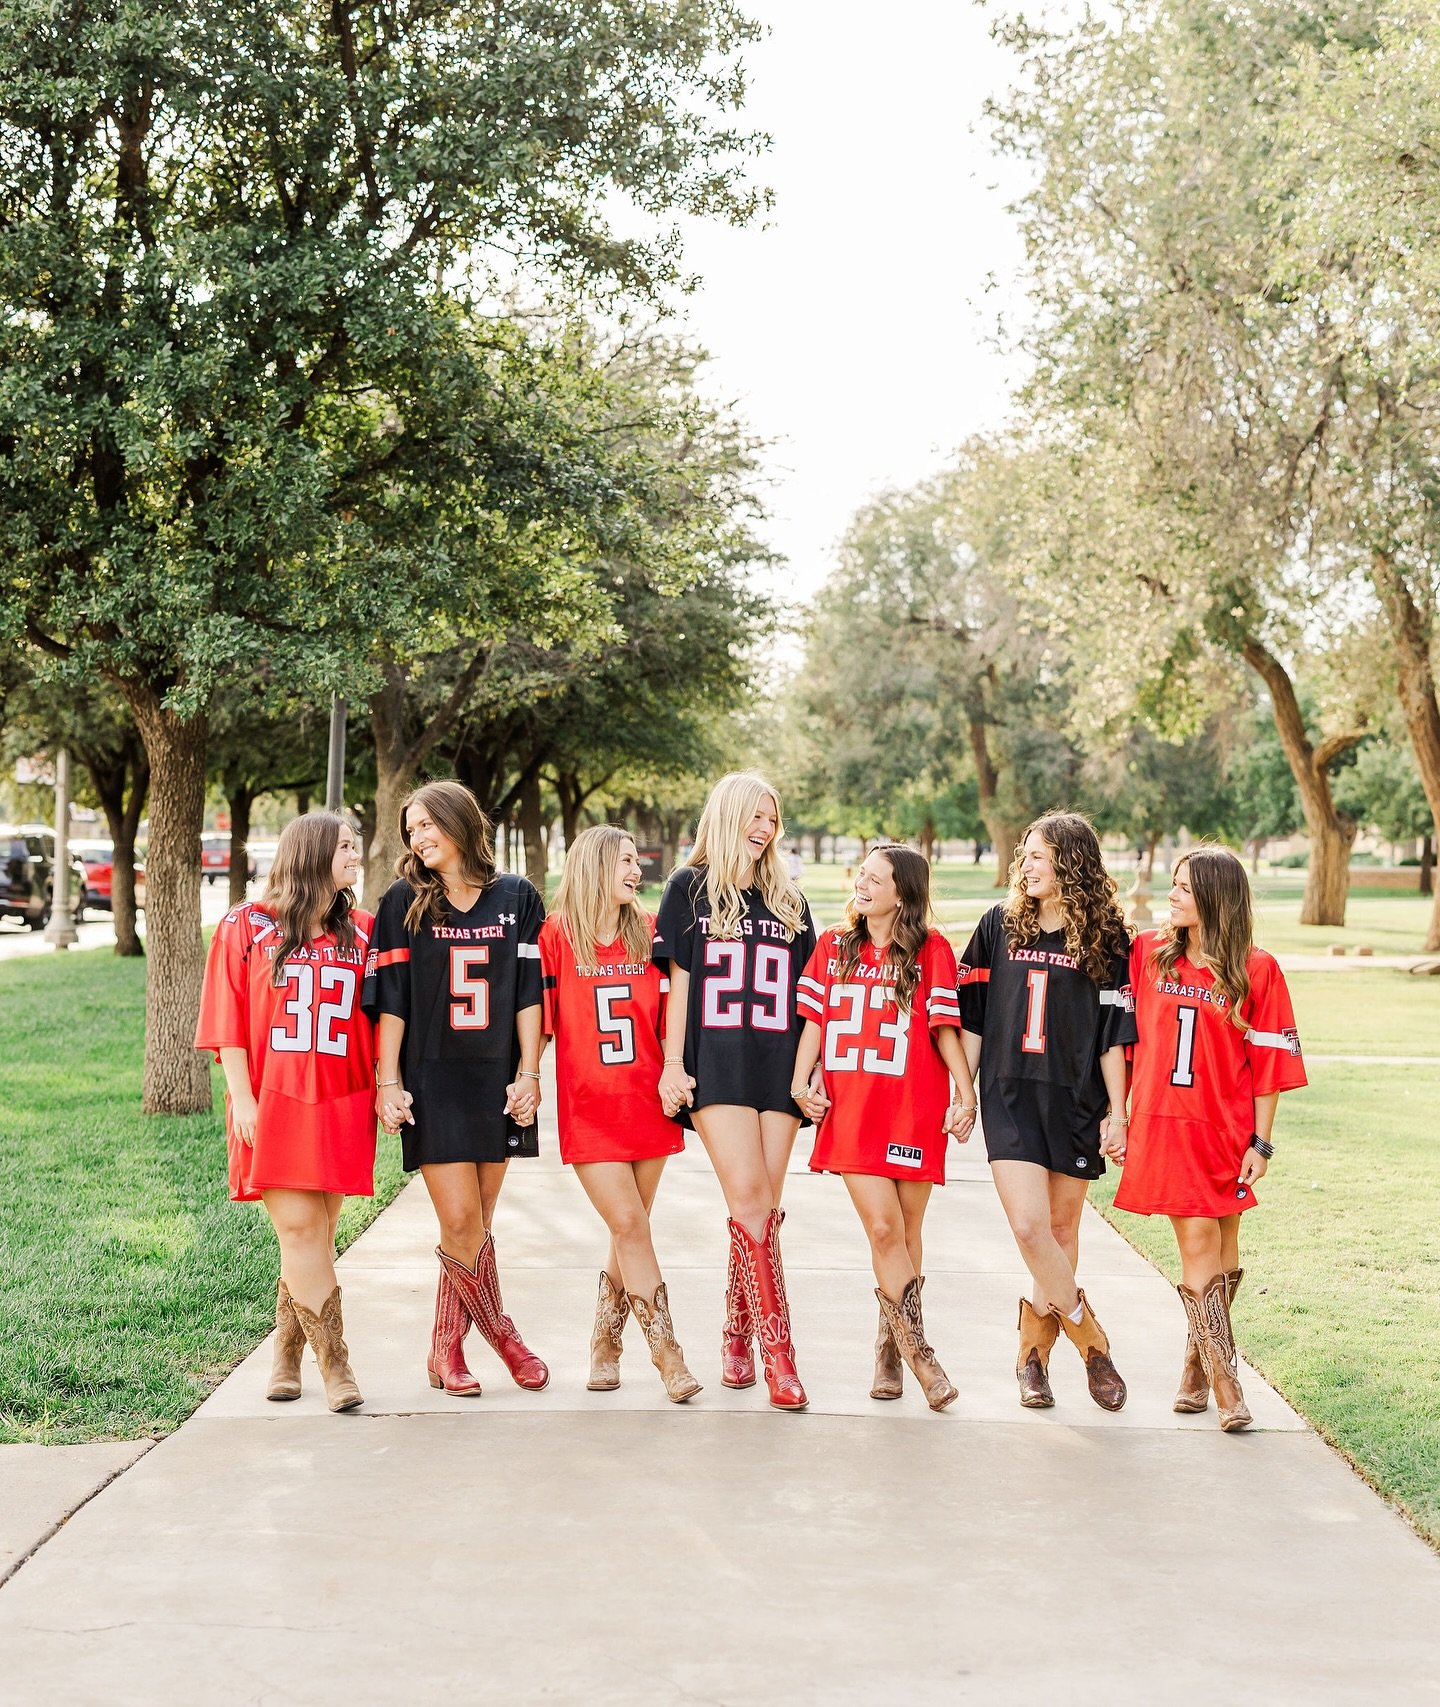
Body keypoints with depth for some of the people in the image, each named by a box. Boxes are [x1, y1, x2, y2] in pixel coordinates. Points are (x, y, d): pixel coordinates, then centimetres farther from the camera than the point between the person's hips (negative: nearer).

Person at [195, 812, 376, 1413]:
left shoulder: (362, 932, 10)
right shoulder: (246, 927, 3)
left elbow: (378, 1019, 10)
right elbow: (228, 1022, 1)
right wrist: (241, 1097, -7)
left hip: (340, 1107, 3)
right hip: (271, 1106, -2)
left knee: (316, 1234, 4)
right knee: (299, 1230, -9)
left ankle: (286, 1359, 18)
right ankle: (335, 1367, -6)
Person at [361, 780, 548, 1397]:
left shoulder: (517, 897, 5)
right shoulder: (404, 901, 3)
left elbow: (529, 994, 5)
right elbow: (389, 999, 2)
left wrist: (528, 1074, -1)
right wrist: (388, 1083, -4)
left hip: (498, 1083, 2)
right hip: (431, 1083, -1)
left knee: (473, 1225, 4)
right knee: (462, 1223, -9)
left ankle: (446, 1349, 16)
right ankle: (502, 1334, 11)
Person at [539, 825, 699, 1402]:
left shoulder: (650, 934, 7)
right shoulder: (557, 935, -3)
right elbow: (537, 1019, -1)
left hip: (647, 1103, 3)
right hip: (588, 1107, -3)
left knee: (630, 1230, 7)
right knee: (630, 1225, -10)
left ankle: (605, 1345, 23)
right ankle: (667, 1356, -7)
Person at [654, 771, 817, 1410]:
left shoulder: (788, 900, 17)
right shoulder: (690, 888, 7)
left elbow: (806, 993, 18)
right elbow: (678, 981, 5)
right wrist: (672, 1064, -2)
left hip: (779, 1065, 4)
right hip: (715, 1063, -4)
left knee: (761, 1208, 1)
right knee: (749, 1198, -16)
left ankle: (737, 1337, 14)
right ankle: (778, 1353, -18)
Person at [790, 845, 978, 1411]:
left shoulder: (930, 951, 0)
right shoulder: (834, 948, 9)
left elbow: (945, 1027, 0)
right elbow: (814, 1020, 9)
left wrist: (966, 1093, -5)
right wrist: (801, 1082, -2)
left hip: (914, 1109, -1)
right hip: (851, 1109, 1)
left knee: (905, 1233, 7)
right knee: (882, 1229, -8)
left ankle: (889, 1349, 23)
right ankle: (919, 1356, 0)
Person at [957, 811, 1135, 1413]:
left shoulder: (1106, 939, 1)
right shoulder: (1000, 926, 5)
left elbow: (1115, 1035, 1)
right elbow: (972, 1019, 9)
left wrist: (1118, 1112, -2)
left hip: (1077, 1102, 0)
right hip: (1009, 1097, 0)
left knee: (1062, 1228, 7)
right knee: (1029, 1225, -14)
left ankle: (1034, 1352, 24)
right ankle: (1092, 1342, 5)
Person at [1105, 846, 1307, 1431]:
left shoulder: (1256, 971, -3)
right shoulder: (1146, 954, 2)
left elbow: (1268, 1063, -2)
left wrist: (1260, 1143, -4)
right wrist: (1114, 1117, 4)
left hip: (1227, 1130, 0)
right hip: (1162, 1125, 0)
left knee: (1222, 1249, 7)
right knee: (1198, 1243, -4)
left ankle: (1197, 1368, 24)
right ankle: (1226, 1388, -1)